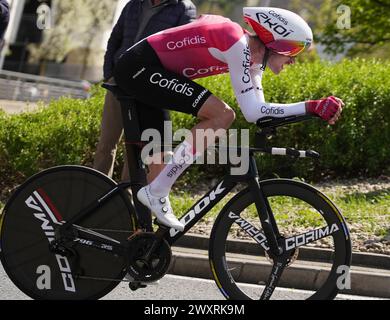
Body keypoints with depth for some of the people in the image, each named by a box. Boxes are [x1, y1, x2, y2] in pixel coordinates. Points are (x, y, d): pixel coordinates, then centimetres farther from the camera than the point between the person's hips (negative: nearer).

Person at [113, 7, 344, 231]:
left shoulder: (252, 54, 8)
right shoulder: (237, 44, -20)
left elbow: (258, 110, 8)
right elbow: (252, 112, -25)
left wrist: (317, 110, -1)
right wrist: (311, 107, -25)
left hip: (138, 71, 10)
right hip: (140, 67, -10)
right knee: (221, 115, -18)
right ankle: (156, 192, -14)